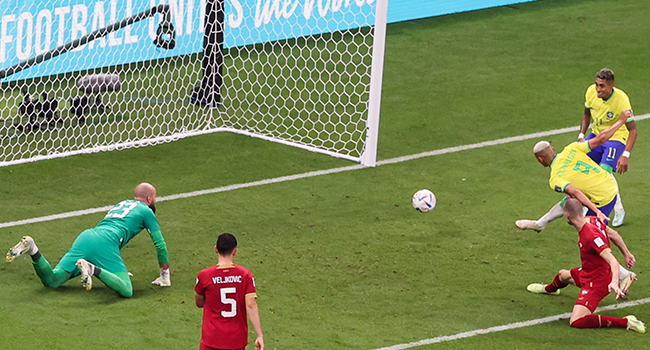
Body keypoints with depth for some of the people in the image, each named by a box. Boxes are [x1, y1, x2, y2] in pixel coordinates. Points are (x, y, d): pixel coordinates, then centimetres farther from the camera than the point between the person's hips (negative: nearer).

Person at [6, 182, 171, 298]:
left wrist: (118, 267, 58)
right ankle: (92, 269, -39)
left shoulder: (122, 204, 36)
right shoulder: (146, 211, 16)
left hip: (85, 236, 7)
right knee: (126, 291, -19)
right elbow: (160, 244, 15)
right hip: (105, 242, -7)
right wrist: (165, 275, 25)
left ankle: (32, 249, -22)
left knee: (51, 281, 1)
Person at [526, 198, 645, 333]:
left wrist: (614, 281, -56)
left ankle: (626, 322, -22)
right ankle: (549, 289, 75)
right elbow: (614, 235, 7)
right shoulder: (591, 220, -8)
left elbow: (613, 261, -40)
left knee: (576, 321, -22)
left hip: (596, 282, -10)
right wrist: (627, 254, 21)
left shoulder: (591, 236, -35)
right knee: (563, 275, 36)